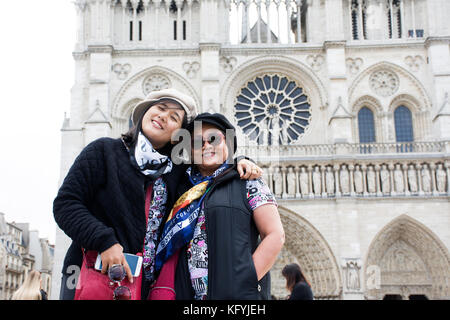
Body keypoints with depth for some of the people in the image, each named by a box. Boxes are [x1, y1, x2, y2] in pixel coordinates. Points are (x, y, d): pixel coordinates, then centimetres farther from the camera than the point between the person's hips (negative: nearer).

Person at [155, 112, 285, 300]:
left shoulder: (247, 183, 2)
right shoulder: (184, 189, 13)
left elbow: (275, 236, -4)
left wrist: (246, 282, -12)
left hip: (237, 293, -4)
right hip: (187, 293, 4)